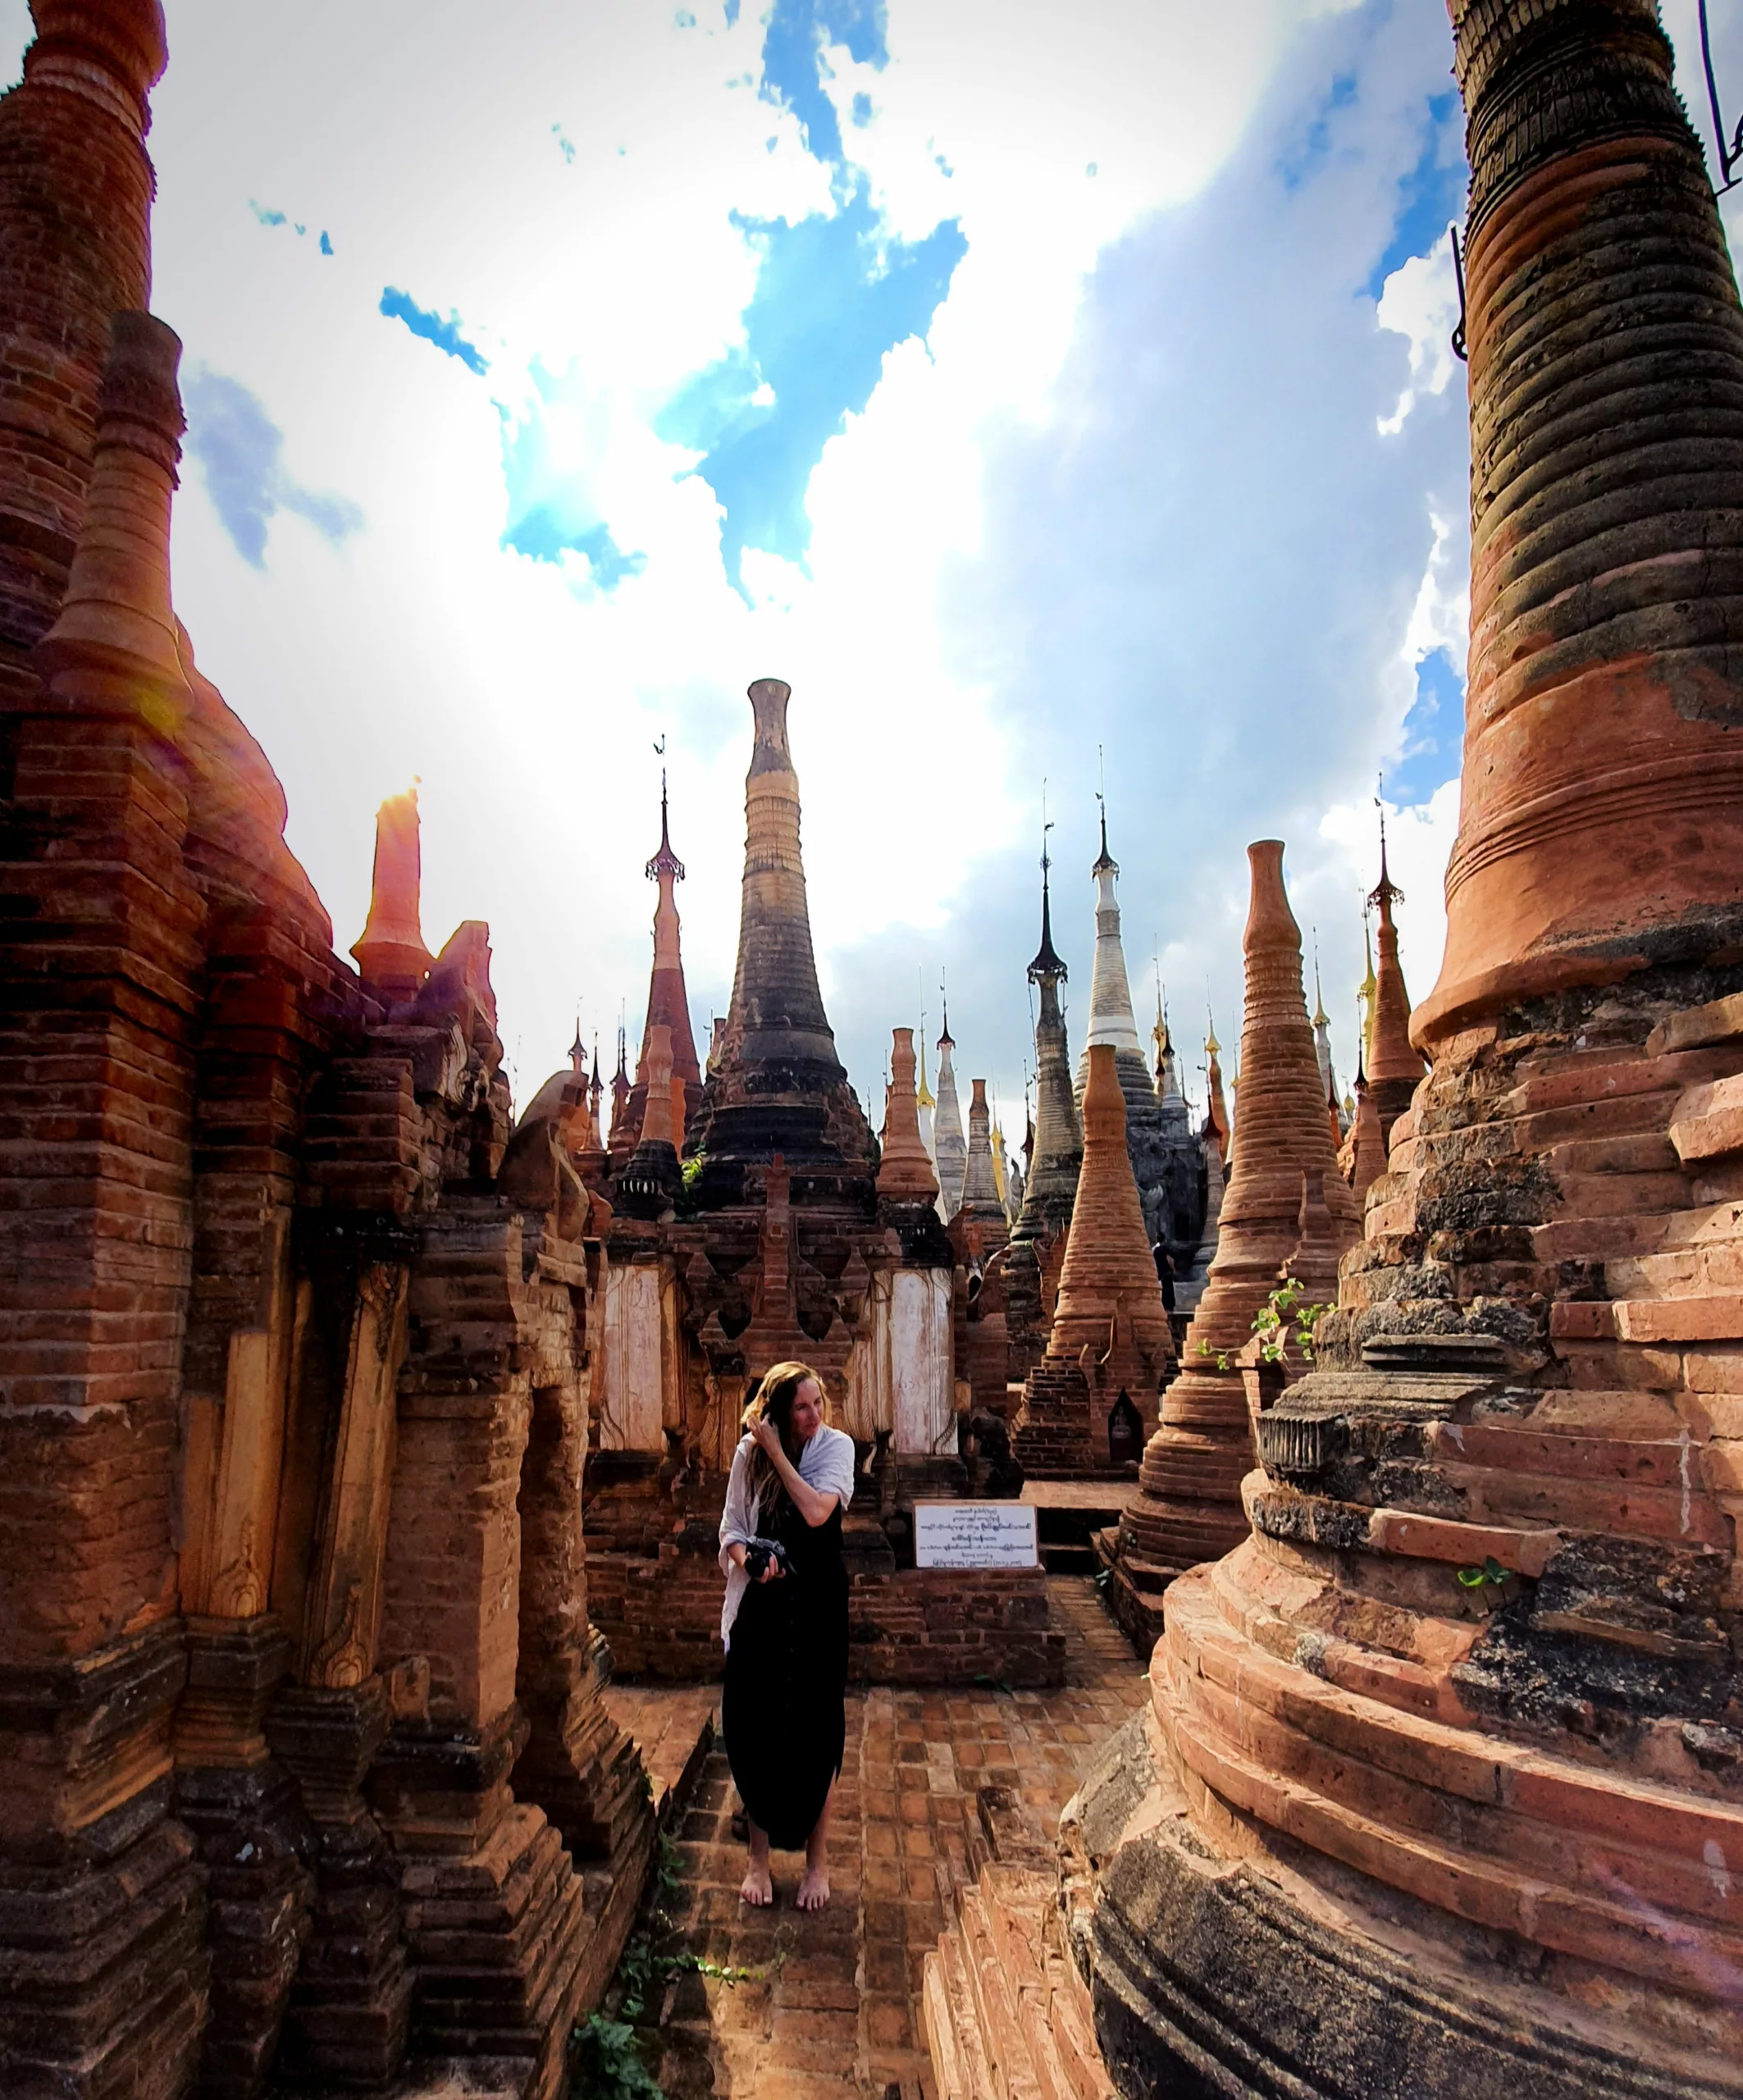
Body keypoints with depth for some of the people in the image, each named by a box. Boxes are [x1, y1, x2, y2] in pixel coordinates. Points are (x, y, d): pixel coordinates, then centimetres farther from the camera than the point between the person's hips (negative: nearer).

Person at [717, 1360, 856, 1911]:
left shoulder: (836, 1446, -9)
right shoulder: (748, 1453, -4)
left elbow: (816, 1511, -24)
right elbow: (732, 1530, 2)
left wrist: (776, 1450, -21)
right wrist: (749, 1560, -19)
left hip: (817, 1605, -1)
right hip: (759, 1604, 2)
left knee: (817, 1731, 5)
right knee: (753, 1729, 7)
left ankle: (817, 1859, 24)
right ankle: (759, 1856, 27)